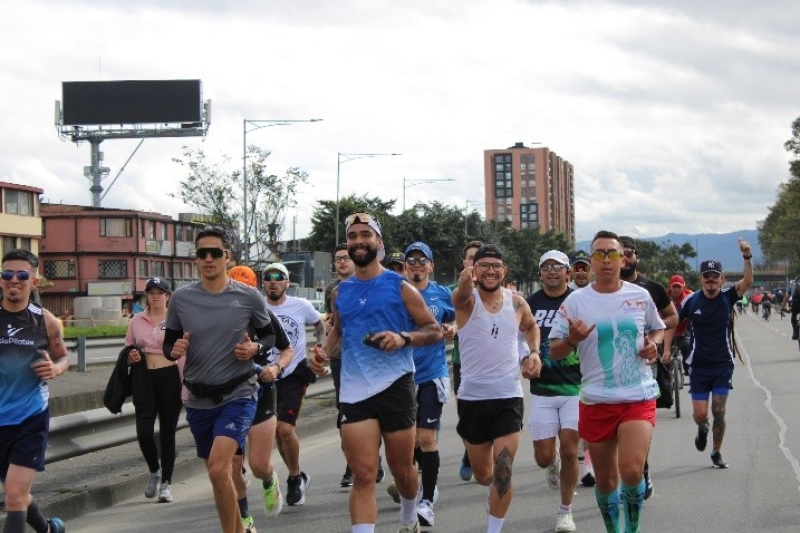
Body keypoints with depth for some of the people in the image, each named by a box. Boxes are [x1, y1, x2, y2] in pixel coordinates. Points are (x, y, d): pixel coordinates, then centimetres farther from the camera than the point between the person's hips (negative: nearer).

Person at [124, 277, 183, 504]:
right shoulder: (136, 321, 8)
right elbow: (128, 349, 18)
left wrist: (186, 385, -10)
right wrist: (130, 358, -6)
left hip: (169, 377, -2)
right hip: (144, 377, 2)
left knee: (167, 432, 4)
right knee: (144, 431, -8)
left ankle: (166, 483, 15)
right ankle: (154, 471, 19)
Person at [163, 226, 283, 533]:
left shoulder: (249, 298, -6)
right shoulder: (181, 298, -1)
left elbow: (270, 336, 8)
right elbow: (168, 345, 8)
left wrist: (256, 348, -13)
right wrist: (174, 350, -15)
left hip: (238, 395, -4)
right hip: (198, 400, 4)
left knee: (218, 469, -22)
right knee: (220, 475, 16)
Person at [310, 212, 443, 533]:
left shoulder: (400, 287, -3)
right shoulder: (340, 293, 10)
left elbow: (435, 331, 0)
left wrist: (403, 338, -19)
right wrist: (324, 351, 6)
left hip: (395, 385, -2)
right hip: (354, 390, 2)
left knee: (401, 469, 13)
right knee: (363, 476, -8)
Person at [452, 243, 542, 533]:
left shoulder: (516, 302, 1)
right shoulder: (466, 299, -9)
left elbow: (531, 327, 24)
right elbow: (462, 295, -35)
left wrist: (534, 352, 3)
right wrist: (467, 280, -59)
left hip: (509, 397, 0)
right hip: (472, 397, 0)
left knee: (502, 472, -11)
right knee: (482, 474, 15)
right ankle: (495, 489, 48)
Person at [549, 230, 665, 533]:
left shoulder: (641, 296, 2)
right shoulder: (576, 301, -3)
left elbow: (658, 329, 21)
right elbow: (554, 352, -1)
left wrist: (653, 343, -2)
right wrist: (572, 340, -22)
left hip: (639, 397, 0)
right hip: (596, 402, 1)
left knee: (632, 471, -19)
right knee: (605, 479, 10)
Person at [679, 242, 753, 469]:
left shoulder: (727, 296, -5)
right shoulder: (691, 301, -6)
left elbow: (747, 280, -21)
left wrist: (747, 257, -37)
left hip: (723, 365, 0)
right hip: (699, 366, 0)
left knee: (719, 412, -2)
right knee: (700, 414, -2)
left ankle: (717, 453, 17)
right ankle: (702, 429, 34)